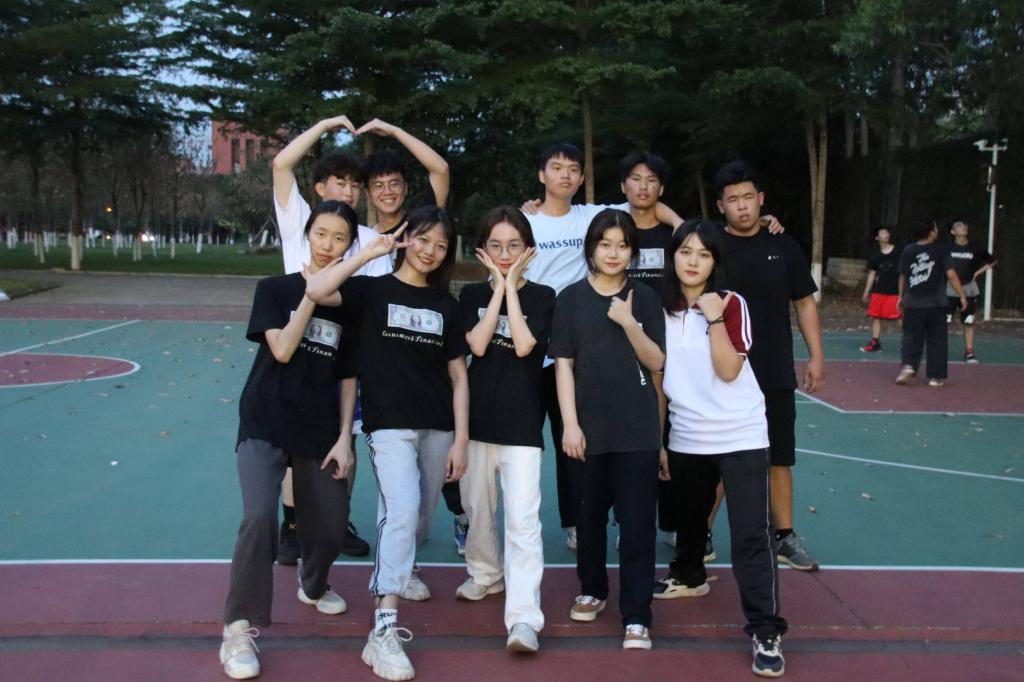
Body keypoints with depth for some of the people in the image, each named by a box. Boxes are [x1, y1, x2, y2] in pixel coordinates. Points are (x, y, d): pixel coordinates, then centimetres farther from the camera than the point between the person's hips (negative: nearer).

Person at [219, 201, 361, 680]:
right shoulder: (275, 289, 0)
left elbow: (348, 378, 5)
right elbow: (282, 349, -14)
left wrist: (344, 438, -2)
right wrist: (312, 293, -13)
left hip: (319, 431, 3)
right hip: (265, 424, -3)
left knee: (331, 526, 8)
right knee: (260, 515, -23)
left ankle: (313, 585, 42)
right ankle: (239, 628, -9)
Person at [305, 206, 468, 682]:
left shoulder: (445, 304, 10)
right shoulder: (372, 290, 1)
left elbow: (458, 376, 8)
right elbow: (316, 290, -20)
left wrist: (460, 440, 2)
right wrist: (370, 252, -16)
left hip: (437, 427, 5)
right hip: (389, 423, -5)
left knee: (421, 518, 15)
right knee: (402, 510, -21)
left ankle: (395, 571, 46)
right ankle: (384, 629, -22)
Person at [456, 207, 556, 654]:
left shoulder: (542, 297, 2)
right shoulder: (472, 295, 7)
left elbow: (523, 345, -14)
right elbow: (478, 344, -10)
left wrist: (511, 285, -10)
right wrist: (499, 286, -8)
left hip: (522, 422, -3)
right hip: (478, 416, 3)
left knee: (523, 519, -13)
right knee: (477, 507, 16)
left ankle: (523, 617, -16)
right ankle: (486, 575, 40)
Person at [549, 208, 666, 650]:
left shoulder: (644, 298, 4)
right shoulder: (572, 298, 2)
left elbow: (657, 362, 1)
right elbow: (563, 365, -1)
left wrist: (629, 323, -15)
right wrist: (570, 424, -8)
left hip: (638, 430, 0)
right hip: (589, 428, 0)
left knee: (637, 522, -2)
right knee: (590, 515, 13)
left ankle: (636, 616, 4)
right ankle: (592, 590, 34)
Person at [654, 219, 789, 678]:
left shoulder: (732, 304, -7)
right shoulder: (662, 309, 4)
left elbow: (729, 371, -17)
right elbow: (659, 379, 9)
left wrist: (715, 318, -24)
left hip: (739, 437, -4)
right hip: (686, 440, 4)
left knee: (750, 534, -8)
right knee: (688, 517, 21)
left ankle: (766, 633, -4)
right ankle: (689, 577, 49)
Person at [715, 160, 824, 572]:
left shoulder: (783, 246, 4)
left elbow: (804, 302, 10)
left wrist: (816, 357, 5)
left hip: (775, 375, 2)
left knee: (778, 458, 11)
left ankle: (784, 537, 24)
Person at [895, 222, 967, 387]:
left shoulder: (907, 251, 3)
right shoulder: (941, 250, -6)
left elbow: (902, 277, 10)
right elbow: (951, 275, -9)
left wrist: (901, 297, 23)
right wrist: (962, 296, -2)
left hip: (912, 304, 2)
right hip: (936, 304, -2)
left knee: (911, 338, 11)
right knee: (937, 340, 8)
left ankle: (908, 365, -12)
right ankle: (936, 377, 10)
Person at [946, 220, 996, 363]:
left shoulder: (976, 249, 2)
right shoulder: (947, 248, -3)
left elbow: (992, 261, 16)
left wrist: (978, 272, 7)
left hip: (969, 290, 2)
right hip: (950, 290, -2)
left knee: (969, 323, 6)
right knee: (943, 321, -4)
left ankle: (969, 352, 14)